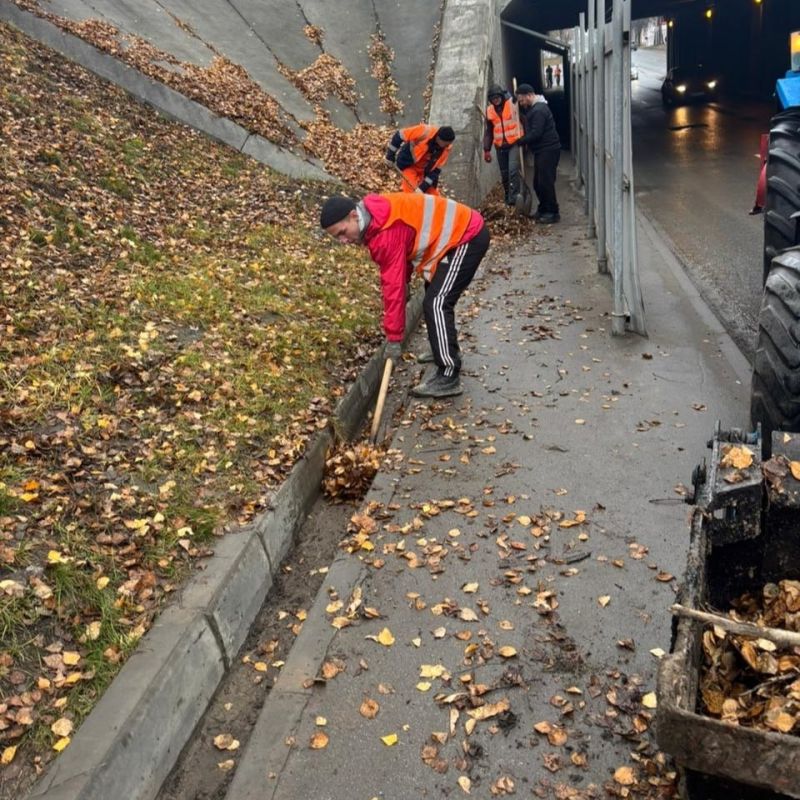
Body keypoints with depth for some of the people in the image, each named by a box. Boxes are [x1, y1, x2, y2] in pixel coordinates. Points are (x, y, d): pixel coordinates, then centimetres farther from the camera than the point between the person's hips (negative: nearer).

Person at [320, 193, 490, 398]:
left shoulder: (386, 232, -28)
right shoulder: (376, 220, 2)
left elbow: (394, 284, -27)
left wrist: (393, 337, -23)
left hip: (468, 237, -10)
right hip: (462, 231, 10)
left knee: (436, 304, -15)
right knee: (435, 296, 22)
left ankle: (448, 378, -12)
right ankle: (448, 353, 39)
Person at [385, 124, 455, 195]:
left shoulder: (446, 149, -20)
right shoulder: (424, 132, -32)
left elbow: (436, 170, -16)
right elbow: (400, 135, -21)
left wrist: (422, 187, -23)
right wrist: (390, 155, -11)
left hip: (423, 169, 4)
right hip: (407, 165, -4)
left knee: (433, 194, 4)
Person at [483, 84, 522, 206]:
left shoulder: (513, 104, -6)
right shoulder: (489, 111, 6)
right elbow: (488, 131, 12)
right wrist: (487, 149, 8)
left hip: (514, 143, -4)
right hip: (500, 146, 5)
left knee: (513, 170, -19)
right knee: (504, 173, 10)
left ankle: (513, 197, -20)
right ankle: (508, 198, 21)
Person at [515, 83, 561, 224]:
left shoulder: (539, 110, -18)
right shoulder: (532, 108, 16)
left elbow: (535, 133, -23)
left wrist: (521, 141, -12)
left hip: (548, 150, -10)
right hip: (540, 150, 10)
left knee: (545, 182, -9)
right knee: (537, 182, 13)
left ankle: (553, 213, -4)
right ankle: (543, 209, 23)